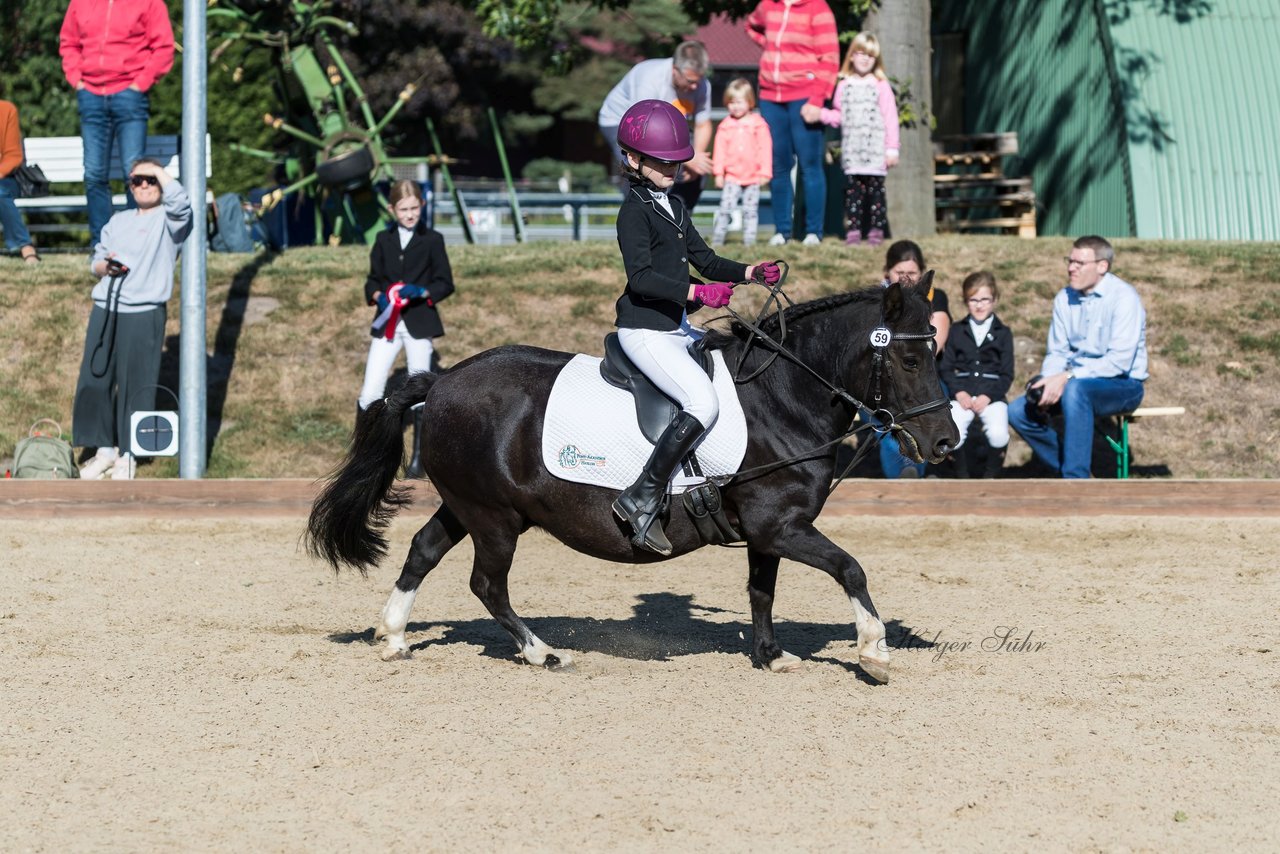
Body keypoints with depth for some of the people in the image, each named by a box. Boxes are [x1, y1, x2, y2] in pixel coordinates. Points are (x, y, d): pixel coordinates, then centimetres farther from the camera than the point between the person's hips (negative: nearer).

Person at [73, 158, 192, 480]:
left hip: (143, 315, -6)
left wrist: (157, 170, -8)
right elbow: (96, 259, 21)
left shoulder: (168, 220, 2)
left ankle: (128, 456, 8)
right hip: (105, 310, 6)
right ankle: (106, 450, 16)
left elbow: (178, 200, -21)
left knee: (135, 386, -3)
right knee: (94, 379, 4)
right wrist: (104, 266, -2)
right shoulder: (118, 221, 21)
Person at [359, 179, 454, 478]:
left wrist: (421, 292, -20)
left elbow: (445, 283, -1)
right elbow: (373, 280, 12)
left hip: (419, 322, -2)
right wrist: (378, 295, -10)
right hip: (388, 324, 2)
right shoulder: (384, 240, 8)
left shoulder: (432, 240, 0)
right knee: (370, 393, -5)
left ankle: (418, 458, 15)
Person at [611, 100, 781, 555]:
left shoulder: (674, 206, 15)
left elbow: (705, 260, 19)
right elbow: (641, 277, -23)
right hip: (645, 331, -10)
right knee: (702, 403, -25)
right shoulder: (635, 211, -12)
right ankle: (642, 499, -23)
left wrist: (751, 273, 2)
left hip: (677, 328, 10)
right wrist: (696, 292, -34)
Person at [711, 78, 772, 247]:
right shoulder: (725, 126, 4)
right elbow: (720, 150, 3)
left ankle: (749, 239, 8)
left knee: (751, 210, 4)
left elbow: (765, 149, 0)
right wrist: (718, 172, -2)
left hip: (753, 176, 0)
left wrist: (764, 172, -4)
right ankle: (717, 238, -5)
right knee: (725, 206, -9)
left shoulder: (758, 125, 0)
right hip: (732, 177, 0)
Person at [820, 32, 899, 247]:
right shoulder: (844, 86, 10)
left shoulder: (881, 86, 1)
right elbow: (839, 116, 15)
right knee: (853, 187, 1)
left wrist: (892, 148, -5)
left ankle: (877, 229, 0)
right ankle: (854, 228, 4)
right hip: (852, 151, 3)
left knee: (875, 187, -3)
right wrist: (821, 114, -3)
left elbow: (890, 118, -1)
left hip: (875, 149, -3)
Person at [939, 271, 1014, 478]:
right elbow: (946, 368, 9)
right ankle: (961, 474, 2)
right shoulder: (957, 331, 15)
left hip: (992, 395, -1)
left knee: (998, 435, -28)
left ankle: (991, 474, 0)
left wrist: (988, 396, -9)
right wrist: (958, 392, -8)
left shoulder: (1003, 333, 11)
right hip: (962, 394, 1)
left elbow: (1007, 375, 6)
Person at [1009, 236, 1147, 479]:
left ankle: (1076, 484, -35)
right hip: (1077, 382, 7)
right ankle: (1067, 471, -1)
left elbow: (1119, 360, -23)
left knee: (1075, 389, -38)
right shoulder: (1065, 299, 5)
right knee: (1018, 411, -12)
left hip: (1123, 385, -7)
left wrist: (1067, 378, -29)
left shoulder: (1124, 297, -15)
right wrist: (1048, 383, -14)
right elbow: (1056, 353, 9)